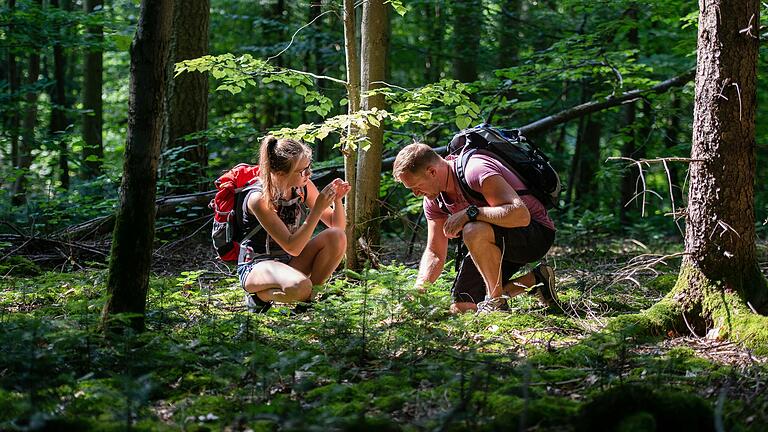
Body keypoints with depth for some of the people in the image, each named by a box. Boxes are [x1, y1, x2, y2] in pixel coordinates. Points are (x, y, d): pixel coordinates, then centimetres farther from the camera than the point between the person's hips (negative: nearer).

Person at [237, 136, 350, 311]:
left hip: (290, 262, 7)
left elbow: (337, 225, 3)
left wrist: (337, 200, -17)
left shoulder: (304, 187, -6)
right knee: (299, 286, -39)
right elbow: (292, 248, -28)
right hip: (257, 267, -7)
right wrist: (318, 210, -31)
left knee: (336, 237, -18)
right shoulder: (259, 198, -24)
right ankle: (260, 295, -7)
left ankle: (312, 294, -3)